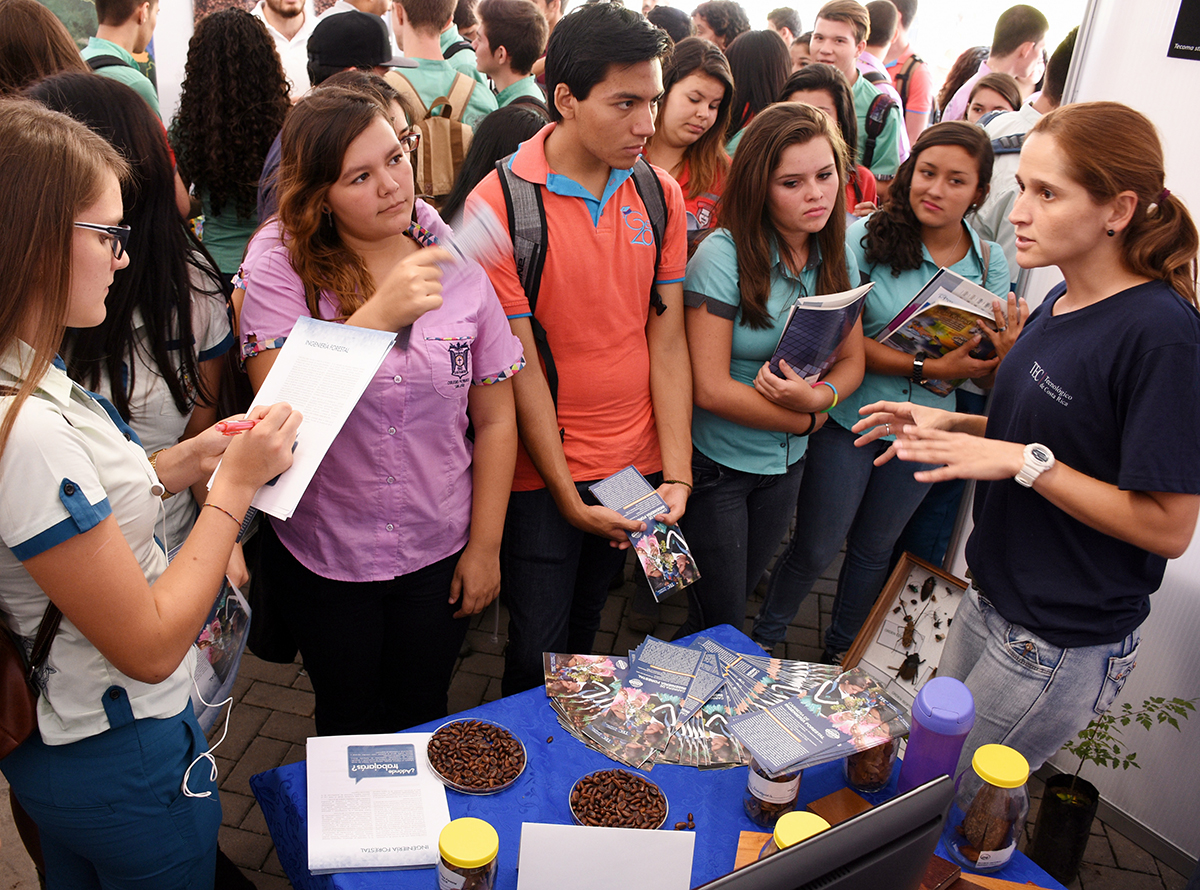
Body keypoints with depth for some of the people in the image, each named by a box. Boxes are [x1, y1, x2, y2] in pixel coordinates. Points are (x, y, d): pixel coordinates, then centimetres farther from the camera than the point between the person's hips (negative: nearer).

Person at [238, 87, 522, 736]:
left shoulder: (455, 262, -8)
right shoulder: (281, 261, -13)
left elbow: (494, 419, -3)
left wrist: (485, 545, -2)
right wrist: (379, 313, -36)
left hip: (439, 551, 1)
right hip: (325, 554, -1)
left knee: (421, 715, 22)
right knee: (350, 720, 22)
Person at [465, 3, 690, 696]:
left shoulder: (661, 194, -1)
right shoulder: (498, 204, -16)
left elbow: (667, 340, -2)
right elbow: (520, 365, -14)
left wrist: (677, 474, -7)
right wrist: (568, 496, -13)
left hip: (636, 462, 4)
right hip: (544, 469, -4)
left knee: (586, 625, 22)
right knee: (539, 648, 8)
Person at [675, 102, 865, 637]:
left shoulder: (837, 259, -2)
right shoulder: (724, 256, -20)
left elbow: (852, 362, 5)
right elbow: (711, 389, -22)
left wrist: (817, 396, -19)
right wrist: (807, 422, -12)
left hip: (786, 464, 6)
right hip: (715, 465, -5)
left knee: (740, 598, 23)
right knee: (719, 623, 8)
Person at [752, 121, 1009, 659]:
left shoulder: (991, 262, 1)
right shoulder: (867, 237, -12)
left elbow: (989, 370, 1)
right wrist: (926, 368, -25)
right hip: (851, 419, -4)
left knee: (874, 550, 21)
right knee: (815, 548, 7)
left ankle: (841, 653, 44)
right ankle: (761, 640, 33)